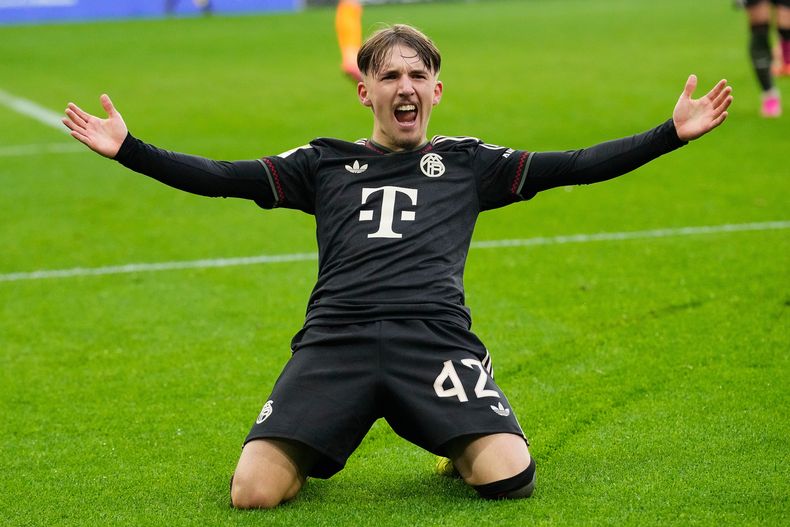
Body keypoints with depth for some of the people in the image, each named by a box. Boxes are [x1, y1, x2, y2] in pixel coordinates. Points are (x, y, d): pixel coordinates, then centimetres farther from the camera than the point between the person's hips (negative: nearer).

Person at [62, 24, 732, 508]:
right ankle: (312, 452, 18)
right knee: (253, 492, -19)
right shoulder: (325, 163, 22)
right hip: (335, 338, 0)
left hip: (435, 337, 0)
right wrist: (126, 149, 8)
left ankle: (461, 449, 14)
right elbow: (219, 178, 17)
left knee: (509, 477, -24)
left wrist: (672, 133, 9)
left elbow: (575, 165, 16)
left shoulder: (468, 163, 21)